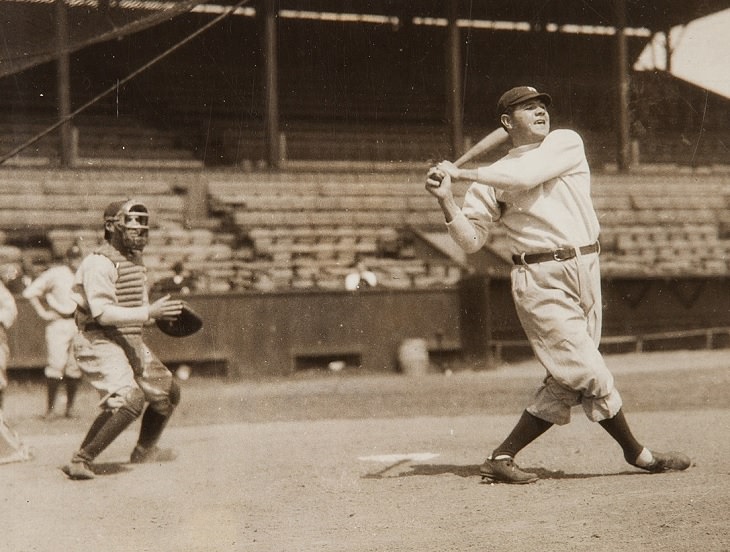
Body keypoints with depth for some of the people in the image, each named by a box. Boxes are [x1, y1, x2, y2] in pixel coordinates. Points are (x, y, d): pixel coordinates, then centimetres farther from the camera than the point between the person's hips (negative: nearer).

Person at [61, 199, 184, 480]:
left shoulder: (135, 259, 12)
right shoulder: (98, 263, -17)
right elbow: (103, 313, -26)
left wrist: (160, 312, 3)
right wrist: (149, 313, -32)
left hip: (132, 341, 10)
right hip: (99, 342, -10)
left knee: (168, 393, 18)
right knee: (129, 399, -27)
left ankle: (144, 450, 38)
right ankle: (81, 460, -20)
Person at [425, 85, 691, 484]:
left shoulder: (566, 143, 8)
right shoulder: (493, 178, 6)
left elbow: (525, 175, -10)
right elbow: (471, 240, 2)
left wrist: (463, 174, -9)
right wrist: (447, 201, -13)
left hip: (586, 271, 4)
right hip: (541, 281, -3)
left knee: (566, 383, 4)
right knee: (589, 374, -7)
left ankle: (501, 458, 11)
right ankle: (637, 454, 10)